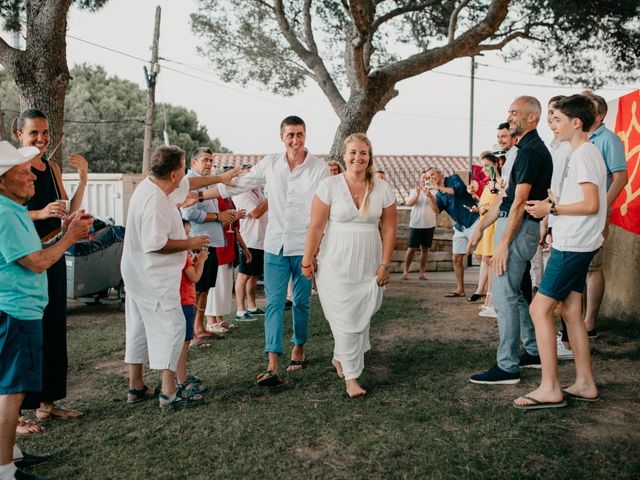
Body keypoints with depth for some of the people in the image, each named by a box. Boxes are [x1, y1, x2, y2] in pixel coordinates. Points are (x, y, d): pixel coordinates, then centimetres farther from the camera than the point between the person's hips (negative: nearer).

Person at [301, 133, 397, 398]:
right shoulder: (329, 186, -6)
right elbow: (316, 227, -6)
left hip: (369, 266, 3)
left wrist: (385, 264, 1)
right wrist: (308, 260, -5)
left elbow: (388, 229, 4)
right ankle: (351, 376, 11)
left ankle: (340, 358, 36)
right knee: (345, 320, -2)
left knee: (362, 317, 9)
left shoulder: (382, 189, 1)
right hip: (336, 264, -3)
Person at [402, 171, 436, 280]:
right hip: (415, 225, -1)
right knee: (411, 248, -2)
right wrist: (417, 193, -24)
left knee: (425, 249, 5)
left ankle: (422, 272, 10)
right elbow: (409, 203, -9)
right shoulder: (414, 191, 6)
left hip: (429, 225, 1)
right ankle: (405, 271, 6)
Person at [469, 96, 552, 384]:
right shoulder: (528, 149, 18)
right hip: (513, 223, 10)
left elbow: (519, 201, -20)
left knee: (504, 296, -8)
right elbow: (507, 198, 20)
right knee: (513, 293, 17)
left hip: (518, 228, -10)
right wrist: (482, 226, 21)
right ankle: (534, 352, 28)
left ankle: (507, 367, -1)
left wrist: (503, 243, -21)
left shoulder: (531, 150, -14)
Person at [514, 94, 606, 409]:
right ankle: (585, 384, 19)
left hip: (572, 246, -10)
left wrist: (552, 209, -14)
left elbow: (591, 204, -22)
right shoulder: (587, 152, 16)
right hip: (577, 244, 10)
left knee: (539, 309, -9)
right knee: (571, 310, 13)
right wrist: (552, 205, 11)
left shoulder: (583, 154, -14)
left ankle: (549, 389, -5)